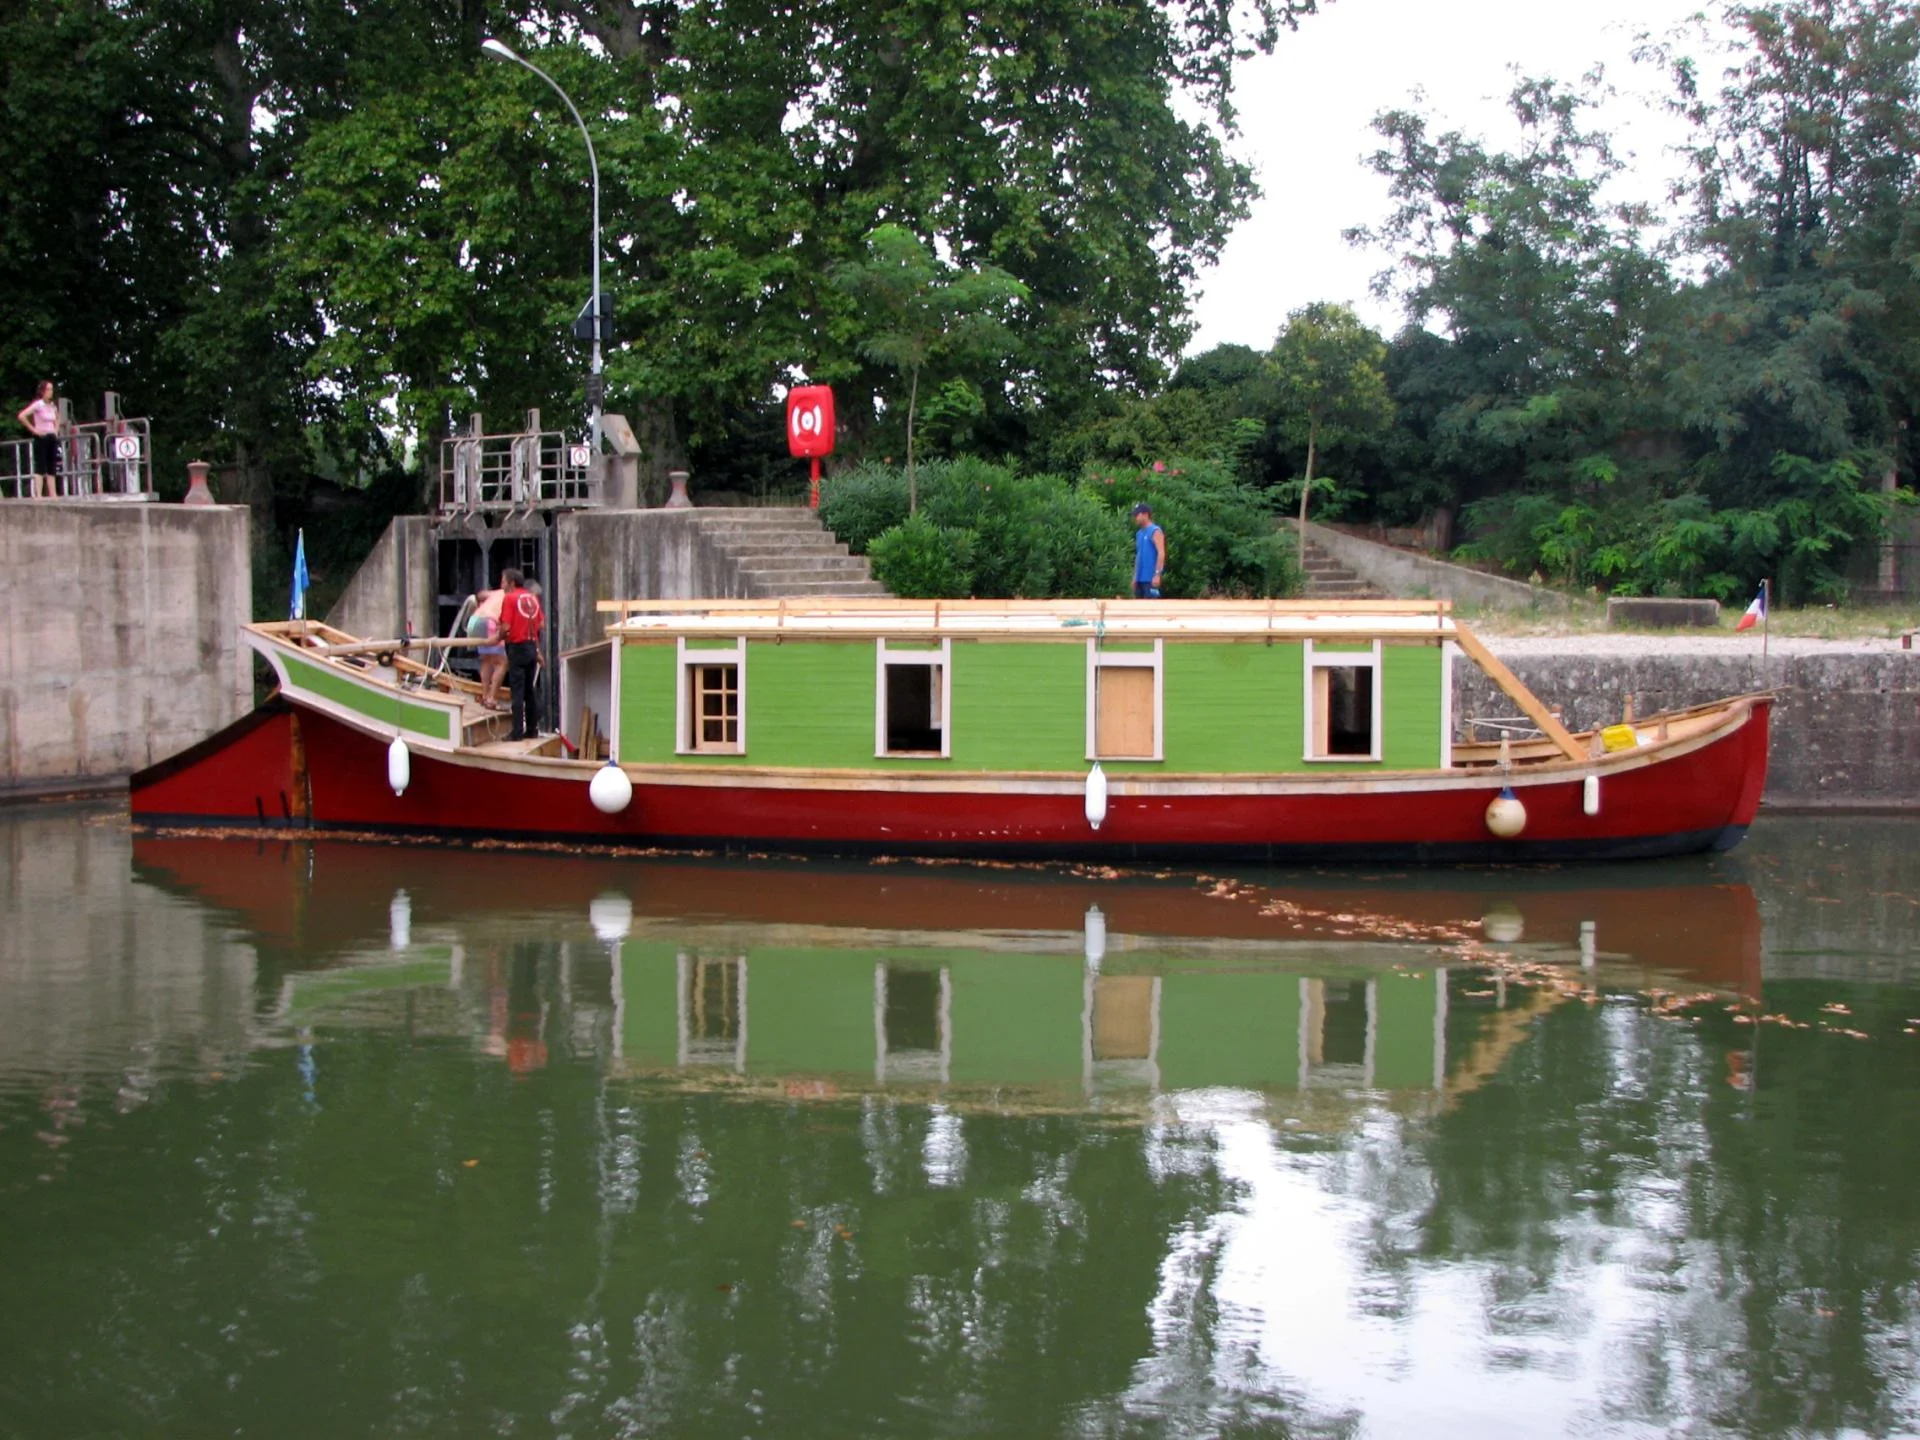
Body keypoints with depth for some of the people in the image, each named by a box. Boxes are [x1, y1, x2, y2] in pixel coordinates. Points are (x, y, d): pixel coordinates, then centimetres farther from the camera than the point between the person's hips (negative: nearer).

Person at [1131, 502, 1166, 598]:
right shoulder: (1139, 533, 18)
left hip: (1151, 578, -9)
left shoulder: (1155, 531, -8)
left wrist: (1157, 574, -23)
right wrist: (1135, 576, 18)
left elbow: (1161, 554, -16)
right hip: (1140, 578, 9)